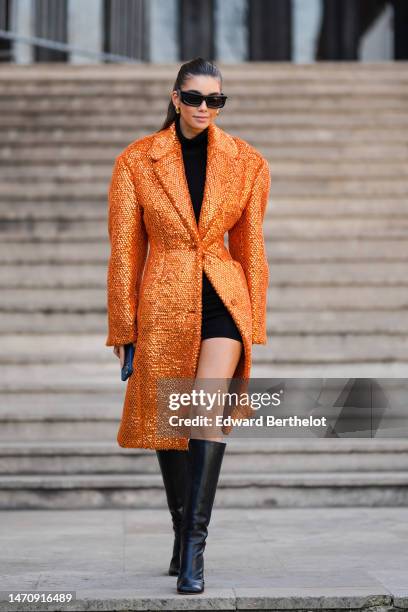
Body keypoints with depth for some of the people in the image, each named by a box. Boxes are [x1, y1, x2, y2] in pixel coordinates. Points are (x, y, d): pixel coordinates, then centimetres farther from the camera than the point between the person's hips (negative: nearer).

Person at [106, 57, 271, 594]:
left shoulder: (247, 163, 2)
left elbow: (251, 246, 8)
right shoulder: (136, 161, -1)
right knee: (167, 424, 10)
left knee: (208, 414, -19)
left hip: (222, 299, -1)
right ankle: (182, 533, 29)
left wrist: (254, 324, 7)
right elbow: (125, 250, 2)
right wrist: (122, 327, 1)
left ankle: (194, 547, -17)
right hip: (162, 303, 1)